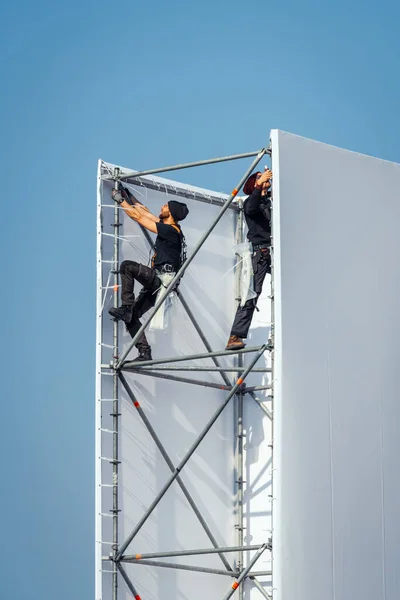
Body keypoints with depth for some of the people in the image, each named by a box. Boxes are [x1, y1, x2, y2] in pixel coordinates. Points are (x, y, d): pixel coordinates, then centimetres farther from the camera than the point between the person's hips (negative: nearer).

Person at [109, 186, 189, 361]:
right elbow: (145, 212, 28)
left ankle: (126, 307, -21)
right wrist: (128, 196, 29)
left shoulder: (170, 230, -12)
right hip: (156, 281, 10)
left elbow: (138, 217, -10)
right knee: (131, 316, 5)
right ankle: (145, 352, 2)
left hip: (161, 279, -10)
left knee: (127, 266, -23)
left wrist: (120, 200, -2)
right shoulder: (168, 228, 15)